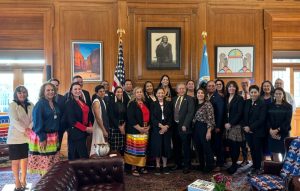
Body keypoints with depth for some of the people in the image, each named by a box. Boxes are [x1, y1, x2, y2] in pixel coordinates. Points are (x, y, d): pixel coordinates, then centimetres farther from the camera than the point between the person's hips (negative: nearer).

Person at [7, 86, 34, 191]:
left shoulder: (30, 105, 6)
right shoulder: (12, 105, -5)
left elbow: (34, 119, 1)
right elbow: (14, 121, -15)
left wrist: (29, 129, -17)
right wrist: (24, 130, -23)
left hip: (28, 137, 4)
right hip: (15, 137, -4)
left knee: (25, 159, 10)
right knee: (16, 161, 3)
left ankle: (23, 181, 24)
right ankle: (17, 182, 16)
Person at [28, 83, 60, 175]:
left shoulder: (55, 104, 10)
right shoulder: (39, 104, -11)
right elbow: (37, 123, -16)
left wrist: (58, 135, 11)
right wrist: (42, 138, -19)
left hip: (54, 137, 7)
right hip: (43, 137, -7)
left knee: (53, 162, 12)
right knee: (44, 162, -1)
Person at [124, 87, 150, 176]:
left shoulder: (145, 103, 14)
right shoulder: (132, 104, -6)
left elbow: (148, 116, 17)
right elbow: (130, 118, -14)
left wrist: (148, 127, 3)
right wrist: (139, 128, -16)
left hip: (145, 130, 6)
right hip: (135, 131, -6)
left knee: (143, 149, 8)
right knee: (135, 149, -3)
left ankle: (141, 166, 19)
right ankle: (134, 168, 6)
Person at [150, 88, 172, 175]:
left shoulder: (168, 104, 8)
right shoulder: (153, 104, 3)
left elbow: (171, 116, 3)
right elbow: (152, 118, -4)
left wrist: (167, 126, -12)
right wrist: (160, 125, -15)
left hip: (167, 128, 2)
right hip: (156, 129, -1)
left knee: (166, 146, 3)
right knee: (157, 147, -1)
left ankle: (165, 166, 14)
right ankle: (158, 166, 10)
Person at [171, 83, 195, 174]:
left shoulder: (189, 99, -5)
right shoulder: (174, 99, 12)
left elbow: (190, 113, -12)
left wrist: (185, 125, -17)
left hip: (184, 127, -5)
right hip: (175, 126, 6)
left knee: (186, 147, 2)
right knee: (176, 147, 15)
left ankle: (187, 166, 15)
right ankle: (178, 164, 30)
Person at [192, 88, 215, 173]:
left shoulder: (208, 104, -10)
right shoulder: (196, 104, 10)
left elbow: (210, 119, -14)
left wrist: (209, 131, -19)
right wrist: (193, 128, 11)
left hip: (204, 128, -7)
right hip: (196, 128, 7)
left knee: (207, 148, 2)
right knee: (199, 148, 14)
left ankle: (209, 167, 18)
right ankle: (201, 166, 28)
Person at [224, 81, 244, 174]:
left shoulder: (239, 98, -4)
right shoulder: (226, 98, 13)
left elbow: (239, 113, -10)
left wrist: (231, 124, -12)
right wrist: (225, 123, 2)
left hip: (236, 126, -5)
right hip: (228, 125, 5)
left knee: (235, 146, -4)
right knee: (230, 146, 4)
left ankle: (234, 165, 6)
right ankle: (233, 164, 13)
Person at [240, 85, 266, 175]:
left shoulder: (262, 104, -9)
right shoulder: (246, 102, 7)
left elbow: (261, 119, -15)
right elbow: (243, 116, 8)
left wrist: (251, 127, -17)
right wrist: (244, 126, -7)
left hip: (258, 131, -4)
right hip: (247, 131, 4)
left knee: (257, 150, 6)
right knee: (252, 149, 12)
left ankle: (258, 168, 20)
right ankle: (254, 166, 24)